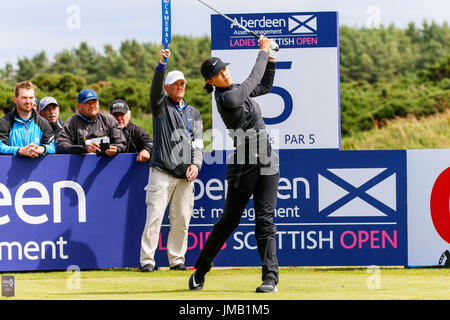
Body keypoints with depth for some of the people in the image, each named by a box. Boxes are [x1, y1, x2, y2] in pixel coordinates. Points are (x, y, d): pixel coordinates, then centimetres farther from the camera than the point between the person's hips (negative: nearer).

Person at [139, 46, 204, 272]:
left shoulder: (194, 114, 20)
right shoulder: (161, 106, 8)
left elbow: (198, 143, 13)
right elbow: (155, 88, -12)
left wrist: (196, 164, -6)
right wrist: (162, 64, -30)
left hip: (185, 176, 4)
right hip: (162, 171, -4)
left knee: (182, 219, 3)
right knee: (154, 216, -9)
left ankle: (177, 259, 11)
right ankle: (147, 260, -7)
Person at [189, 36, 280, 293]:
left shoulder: (236, 90, 9)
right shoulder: (226, 98, -17)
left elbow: (264, 86, 24)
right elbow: (253, 81, -10)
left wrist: (271, 58, 13)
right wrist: (264, 51, 3)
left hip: (267, 164, 7)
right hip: (244, 167, -6)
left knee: (265, 220, -1)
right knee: (229, 220, 3)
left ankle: (270, 277, -4)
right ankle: (200, 271, 19)